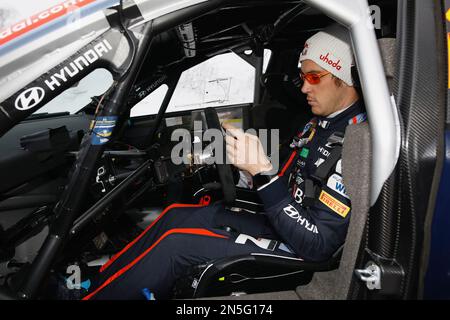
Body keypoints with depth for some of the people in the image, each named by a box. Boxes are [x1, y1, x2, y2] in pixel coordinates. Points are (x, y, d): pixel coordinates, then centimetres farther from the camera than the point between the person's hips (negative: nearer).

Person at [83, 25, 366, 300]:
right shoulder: (320, 124, 7)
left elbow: (319, 246, -26)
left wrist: (263, 172, -31)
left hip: (299, 253, -8)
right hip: (278, 224, 9)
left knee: (177, 244, -15)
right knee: (175, 215, 1)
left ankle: (100, 294, 7)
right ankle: (95, 282, 13)